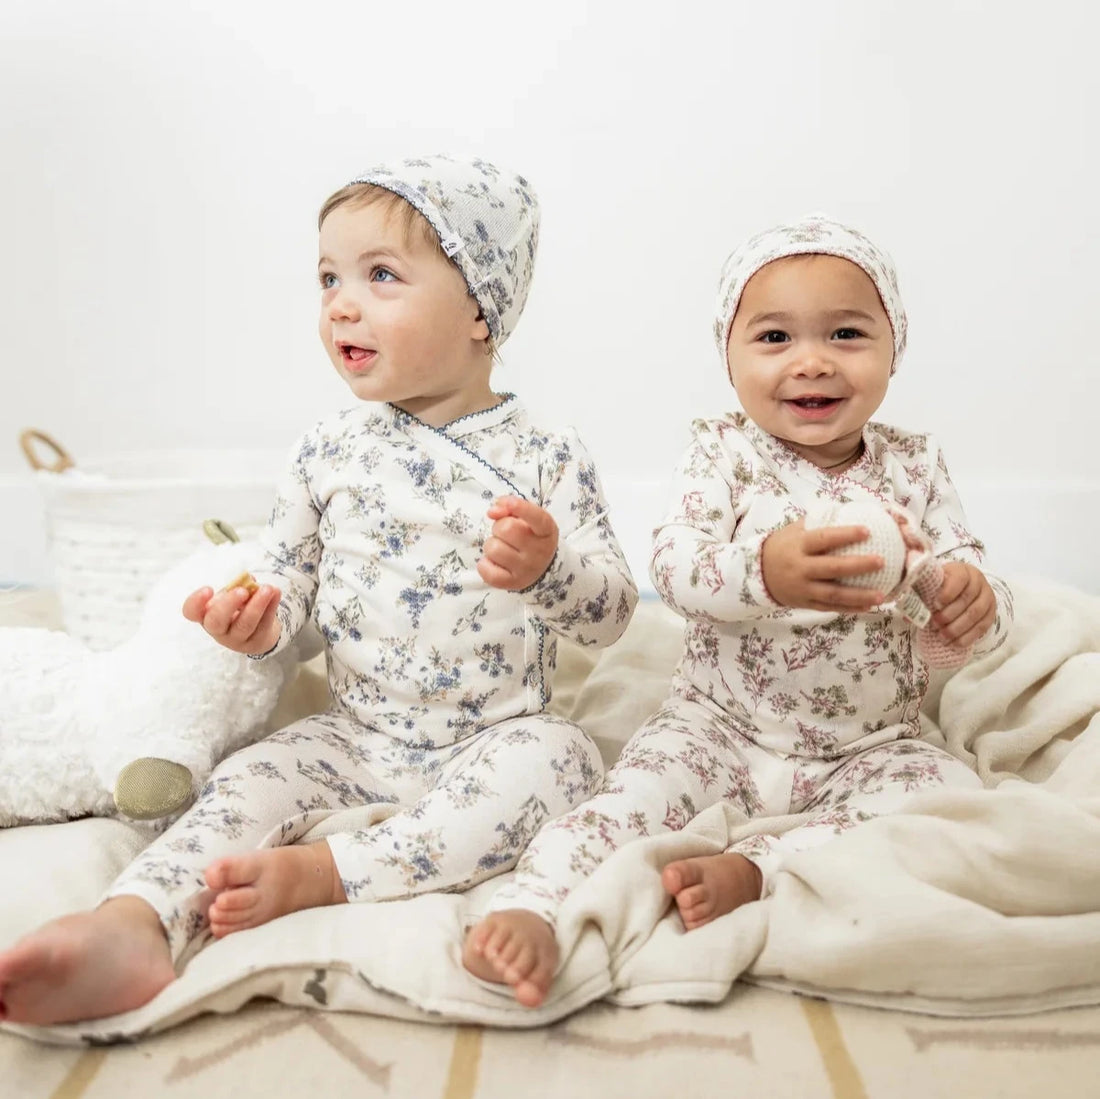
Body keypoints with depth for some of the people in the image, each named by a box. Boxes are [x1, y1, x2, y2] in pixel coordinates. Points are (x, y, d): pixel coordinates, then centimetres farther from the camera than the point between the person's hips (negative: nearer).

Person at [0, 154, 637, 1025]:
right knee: (252, 780, -19)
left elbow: (611, 612, -9)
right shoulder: (331, 451, 1)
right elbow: (291, 573, 11)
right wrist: (257, 619, -13)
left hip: (492, 743, -2)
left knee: (558, 755, -31)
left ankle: (324, 874, -31)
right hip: (356, 739, 3)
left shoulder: (545, 460, -7)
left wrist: (545, 567, -31)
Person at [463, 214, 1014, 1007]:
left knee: (954, 793, -21)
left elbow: (978, 602, -2)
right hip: (721, 728, -2)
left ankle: (753, 871, -25)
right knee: (646, 785, -24)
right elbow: (672, 567, -22)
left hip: (868, 749, 2)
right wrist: (764, 572, -44)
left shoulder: (914, 467, 0)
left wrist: (975, 602, -29)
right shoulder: (723, 453, -6)